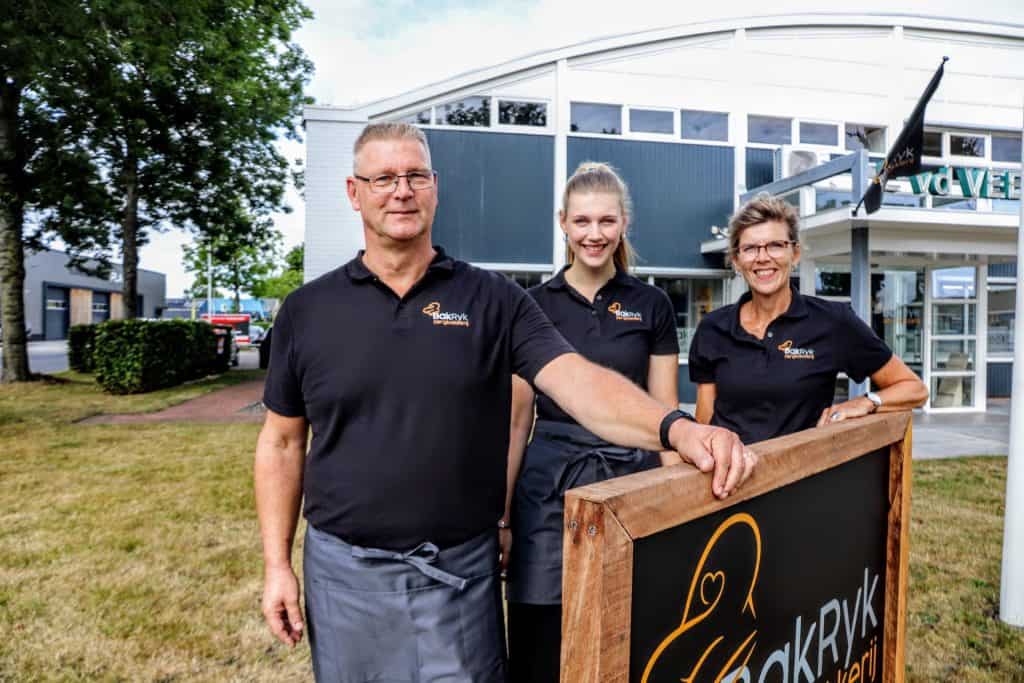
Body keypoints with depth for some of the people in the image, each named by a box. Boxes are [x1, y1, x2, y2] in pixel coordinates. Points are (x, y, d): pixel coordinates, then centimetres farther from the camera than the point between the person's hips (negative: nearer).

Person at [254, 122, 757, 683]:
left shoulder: (493, 299, -5)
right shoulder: (307, 310, -1)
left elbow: (574, 378, -17)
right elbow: (282, 442, 4)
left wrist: (675, 429, -34)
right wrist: (276, 563, 1)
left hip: (462, 568, -1)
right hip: (344, 568, 2)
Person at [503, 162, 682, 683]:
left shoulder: (652, 305, 3)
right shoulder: (535, 304, 2)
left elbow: (665, 412, 5)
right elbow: (518, 416, 3)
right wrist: (501, 515, 1)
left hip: (631, 481, 1)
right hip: (549, 484, 0)